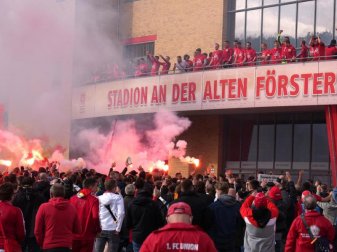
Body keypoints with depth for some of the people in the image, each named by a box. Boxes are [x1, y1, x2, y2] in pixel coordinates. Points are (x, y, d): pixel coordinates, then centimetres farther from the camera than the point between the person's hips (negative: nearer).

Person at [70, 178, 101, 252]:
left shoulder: (73, 198, 3)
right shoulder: (93, 200, -11)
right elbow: (95, 217, -20)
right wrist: (98, 230, -4)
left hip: (73, 235, 4)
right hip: (87, 236, -4)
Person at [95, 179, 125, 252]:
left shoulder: (99, 198, 4)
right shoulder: (118, 198, -4)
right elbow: (121, 213, -14)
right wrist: (118, 228, -8)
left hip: (100, 229, 2)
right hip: (113, 230, -2)